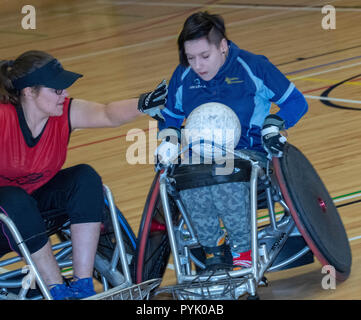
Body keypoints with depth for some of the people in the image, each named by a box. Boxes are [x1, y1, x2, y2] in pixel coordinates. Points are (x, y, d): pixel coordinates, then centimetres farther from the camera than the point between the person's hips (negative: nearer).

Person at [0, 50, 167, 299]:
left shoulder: (66, 113, -16)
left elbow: (107, 115, -32)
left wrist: (142, 105, -52)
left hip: (40, 192, 5)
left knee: (86, 178, -22)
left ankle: (83, 286, -24)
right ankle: (58, 291, -27)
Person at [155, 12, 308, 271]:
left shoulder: (253, 67, -3)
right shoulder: (182, 78, 10)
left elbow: (296, 102, 4)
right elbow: (170, 117, 28)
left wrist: (275, 124, -14)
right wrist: (169, 140, 7)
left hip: (249, 151, -3)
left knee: (227, 185, -38)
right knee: (192, 189, -33)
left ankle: (244, 252, -16)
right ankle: (213, 251, -12)